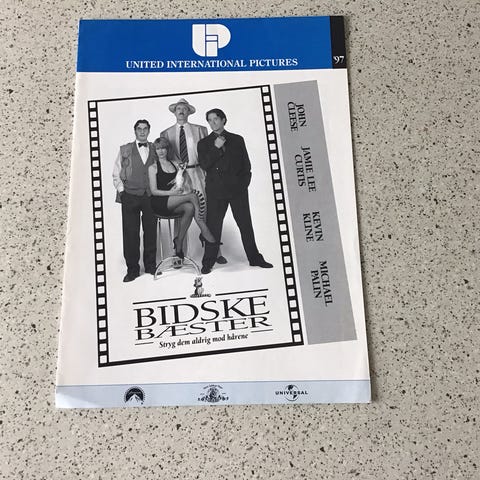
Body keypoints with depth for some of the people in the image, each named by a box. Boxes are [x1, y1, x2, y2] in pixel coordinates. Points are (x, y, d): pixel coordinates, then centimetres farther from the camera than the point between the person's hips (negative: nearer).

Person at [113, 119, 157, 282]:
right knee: (130, 233, -1)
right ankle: (132, 268, 7)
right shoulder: (125, 150, 8)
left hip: (151, 196, 1)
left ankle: (150, 265, 19)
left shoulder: (155, 150, 11)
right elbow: (116, 174, 9)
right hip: (130, 197, -1)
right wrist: (121, 190, -2)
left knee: (151, 231, 6)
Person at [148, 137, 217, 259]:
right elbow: (154, 191, -4)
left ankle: (179, 242, -20)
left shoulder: (175, 164, 19)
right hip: (158, 202, -5)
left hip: (173, 203, 5)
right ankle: (205, 233, -23)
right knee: (193, 196, -25)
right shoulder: (153, 167, 3)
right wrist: (171, 192, -17)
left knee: (189, 208, -30)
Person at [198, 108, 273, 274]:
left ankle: (255, 258, 15)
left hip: (238, 189, 1)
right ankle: (208, 262, 4)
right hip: (216, 191, -1)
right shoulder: (204, 143, 11)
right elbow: (204, 165, -3)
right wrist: (216, 148, -11)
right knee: (213, 226, -3)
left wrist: (244, 182, 2)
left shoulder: (237, 140, 14)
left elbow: (246, 163, 13)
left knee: (245, 224, 4)